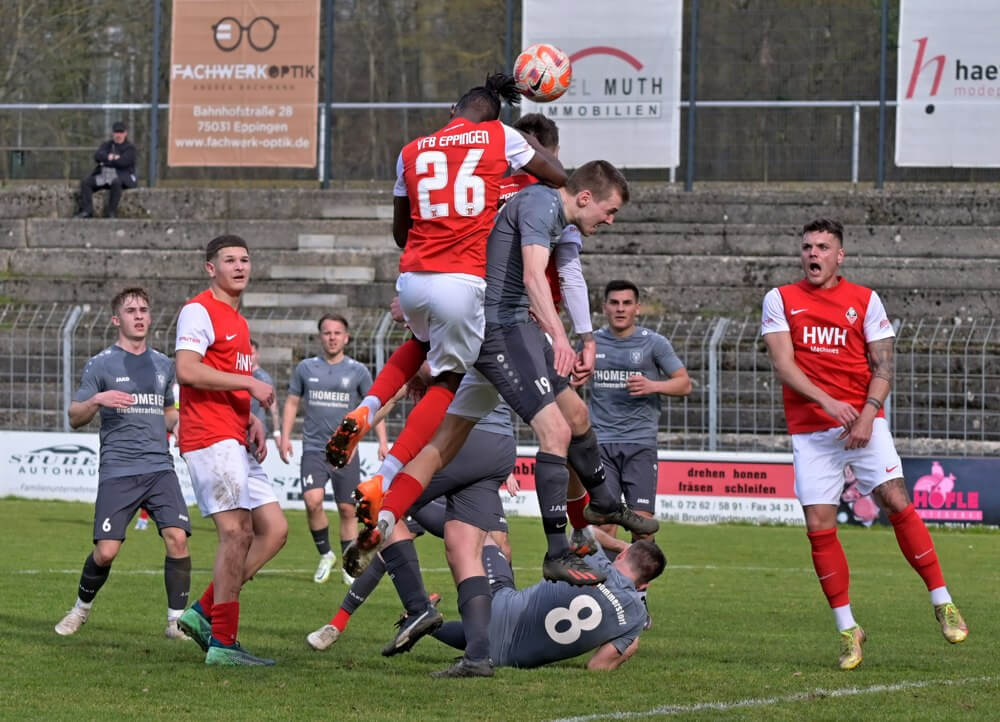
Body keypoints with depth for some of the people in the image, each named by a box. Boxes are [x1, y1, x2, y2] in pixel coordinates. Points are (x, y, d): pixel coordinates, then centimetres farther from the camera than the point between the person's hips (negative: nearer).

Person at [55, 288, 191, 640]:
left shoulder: (163, 365, 16)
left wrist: (181, 422, 8)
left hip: (160, 469, 3)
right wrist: (97, 400, -19)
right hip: (117, 472, -3)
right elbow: (75, 418, 1)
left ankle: (177, 620, -4)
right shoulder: (101, 364, 3)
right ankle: (82, 608, 19)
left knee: (177, 537, -15)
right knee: (106, 551, -8)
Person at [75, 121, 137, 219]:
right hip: (103, 176, 5)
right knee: (85, 183, -16)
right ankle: (86, 210, -24)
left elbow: (122, 162, -13)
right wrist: (111, 157, -14)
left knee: (116, 182, -40)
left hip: (121, 177, -5)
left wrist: (105, 161, -4)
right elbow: (97, 156, 1)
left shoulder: (129, 148, 5)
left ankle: (111, 212, -36)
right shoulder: (106, 145, 19)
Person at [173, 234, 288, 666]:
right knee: (237, 533, -13)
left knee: (274, 530, 5)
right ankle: (223, 643, -11)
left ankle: (204, 613, 8)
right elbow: (187, 371, -20)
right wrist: (249, 383, -17)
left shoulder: (237, 321, 23)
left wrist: (252, 421, 13)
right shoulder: (200, 311, -6)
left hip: (236, 443, 10)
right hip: (210, 438, -10)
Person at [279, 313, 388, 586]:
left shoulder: (357, 371, 4)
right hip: (314, 448, 0)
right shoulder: (306, 368, 7)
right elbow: (292, 402, 14)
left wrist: (382, 441, -1)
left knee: (347, 509, 2)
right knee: (313, 501, -20)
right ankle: (325, 555, -1)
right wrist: (285, 436, 3)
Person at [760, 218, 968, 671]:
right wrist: (827, 401, -17)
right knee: (819, 527, -5)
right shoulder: (780, 300, 5)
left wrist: (867, 415, -13)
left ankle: (943, 604, -3)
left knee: (896, 503, -13)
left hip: (863, 420, 0)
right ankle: (847, 630, 5)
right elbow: (783, 365, -4)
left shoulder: (865, 301, 6)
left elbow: (883, 366, 3)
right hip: (810, 429, 0)